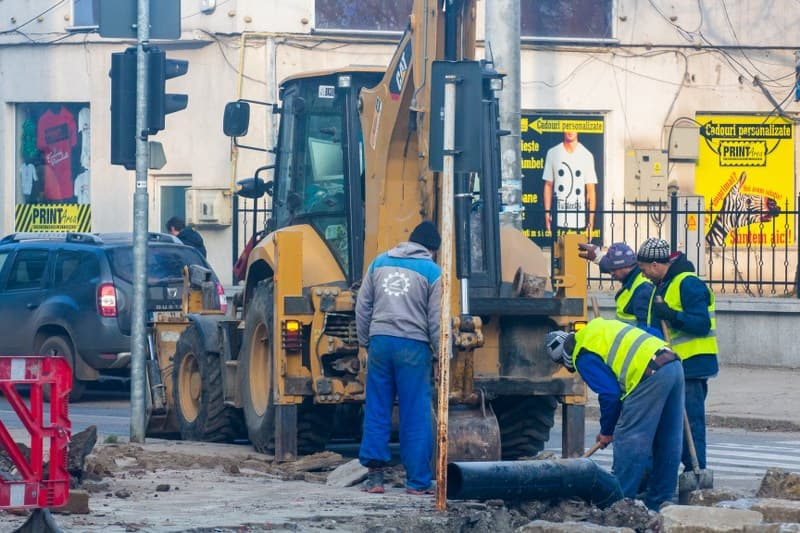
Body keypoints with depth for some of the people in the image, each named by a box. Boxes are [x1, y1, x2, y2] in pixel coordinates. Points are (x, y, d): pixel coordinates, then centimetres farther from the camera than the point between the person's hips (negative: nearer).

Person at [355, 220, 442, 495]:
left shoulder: (380, 263, 12)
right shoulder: (431, 271, 0)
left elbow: (363, 307, 12)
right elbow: (437, 320, -2)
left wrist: (365, 341, 21)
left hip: (380, 341, 3)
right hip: (413, 347, -3)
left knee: (377, 410, 9)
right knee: (415, 416, 1)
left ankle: (374, 475, 5)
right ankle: (417, 481, 3)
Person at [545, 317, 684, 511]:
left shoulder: (584, 356, -1)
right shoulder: (599, 327, 26)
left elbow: (609, 393, -6)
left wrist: (606, 431, 8)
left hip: (651, 375, -9)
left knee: (628, 440, -3)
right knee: (667, 444, 14)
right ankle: (659, 502, 21)